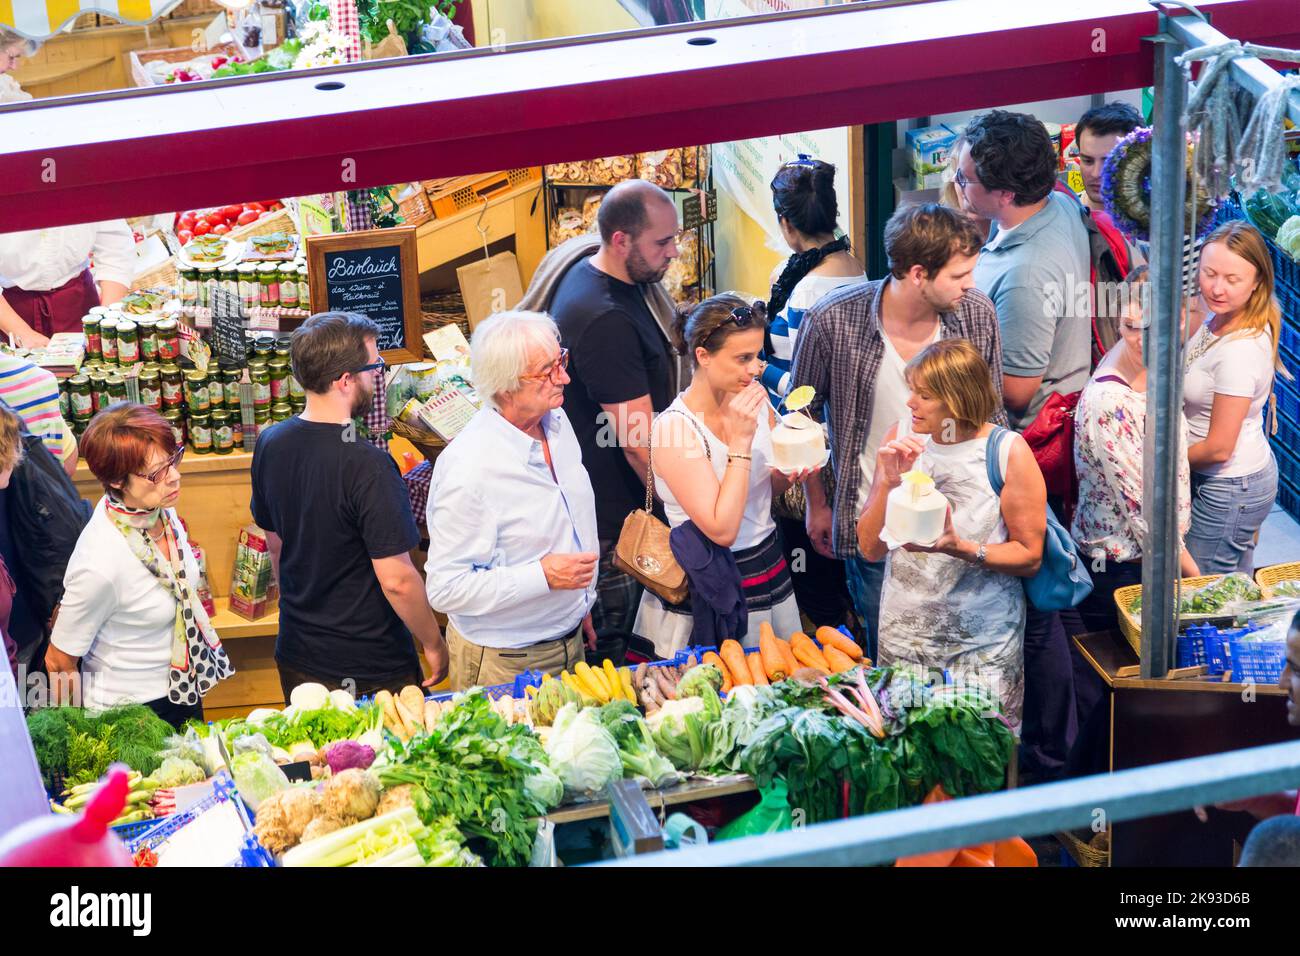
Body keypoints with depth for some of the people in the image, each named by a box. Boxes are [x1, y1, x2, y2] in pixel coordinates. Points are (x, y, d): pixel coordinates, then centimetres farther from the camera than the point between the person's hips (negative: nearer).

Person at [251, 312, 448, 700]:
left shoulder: (270, 445, -3)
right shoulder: (367, 466, -26)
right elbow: (397, 579, -23)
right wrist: (434, 645, -8)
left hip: (296, 657, 7)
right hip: (370, 672, -7)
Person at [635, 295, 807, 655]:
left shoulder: (756, 403, -2)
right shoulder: (675, 427, -21)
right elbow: (722, 530, -26)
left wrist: (791, 474, -7)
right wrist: (741, 439, -26)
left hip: (770, 568, 6)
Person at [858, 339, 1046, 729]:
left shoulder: (1008, 452, -11)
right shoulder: (901, 437, -1)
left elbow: (1030, 556, -9)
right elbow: (871, 548, -2)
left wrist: (960, 548, -23)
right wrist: (889, 480, -17)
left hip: (984, 644, -3)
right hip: (903, 634, 3)